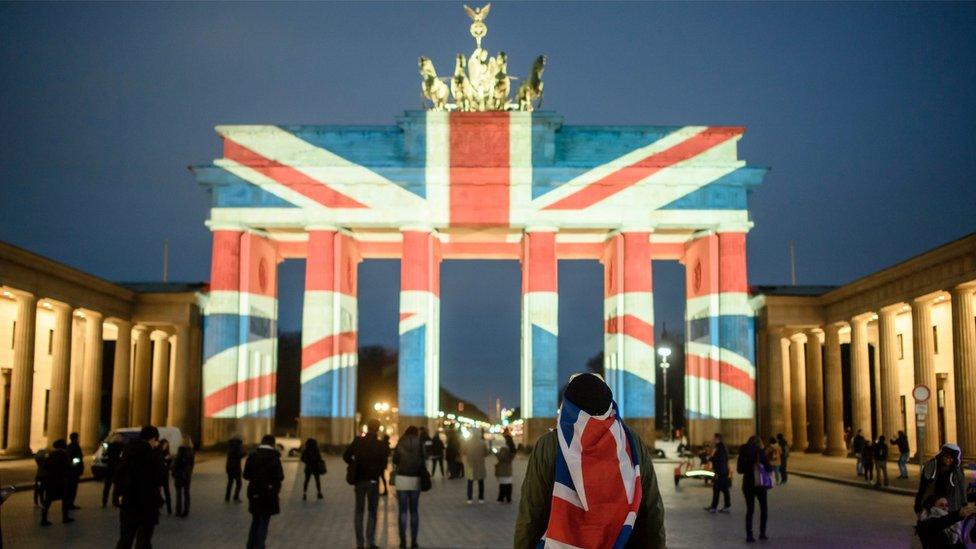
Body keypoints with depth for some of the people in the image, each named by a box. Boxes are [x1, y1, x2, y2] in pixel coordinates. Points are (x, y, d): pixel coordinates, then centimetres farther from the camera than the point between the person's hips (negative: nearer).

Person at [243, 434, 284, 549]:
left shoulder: (252, 455, -2)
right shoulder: (274, 457, -13)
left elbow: (246, 475, -1)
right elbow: (280, 477, -13)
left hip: (254, 493, 4)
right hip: (269, 493, -4)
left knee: (255, 521, 19)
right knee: (264, 522, 7)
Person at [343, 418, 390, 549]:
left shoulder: (357, 441, -5)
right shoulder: (381, 445, -9)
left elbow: (346, 456, -5)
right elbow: (384, 464, -7)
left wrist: (355, 465, 10)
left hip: (359, 480, 2)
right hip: (373, 480, -1)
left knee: (359, 511, 10)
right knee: (372, 512, 7)